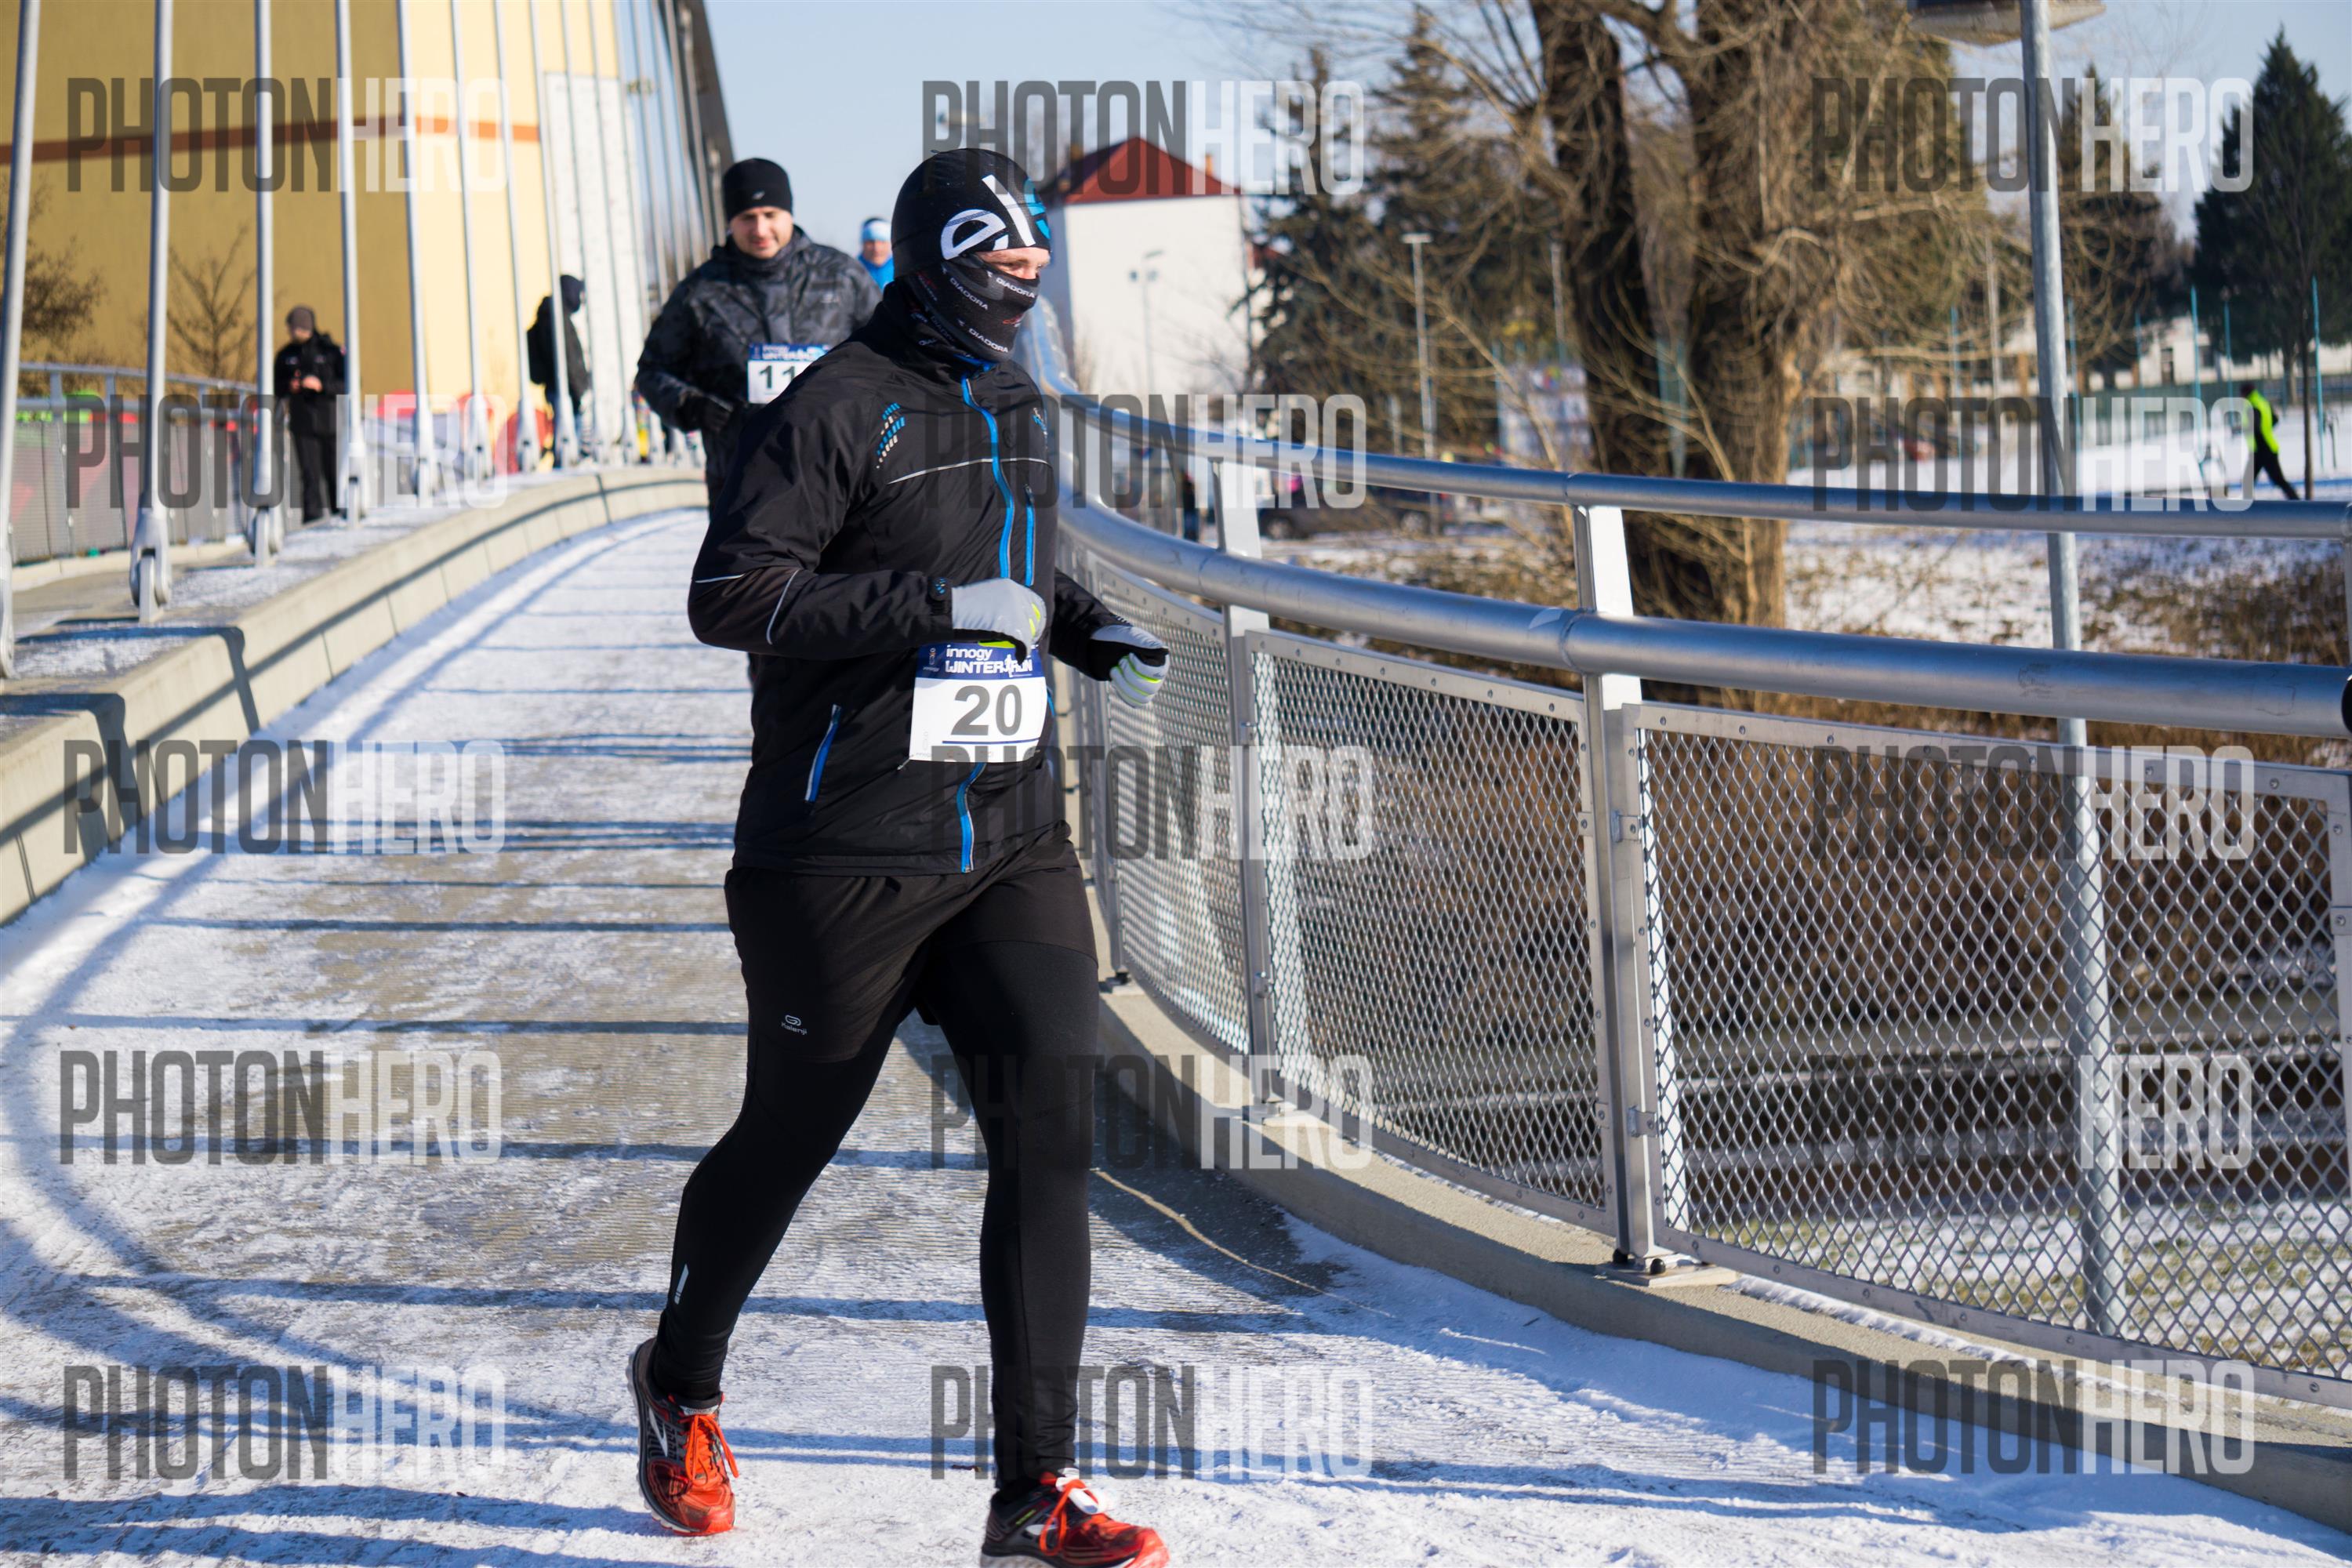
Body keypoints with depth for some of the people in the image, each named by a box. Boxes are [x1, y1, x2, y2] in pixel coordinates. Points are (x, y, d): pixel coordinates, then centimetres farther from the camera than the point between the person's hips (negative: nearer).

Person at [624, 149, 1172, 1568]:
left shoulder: (1017, 411, 13)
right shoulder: (839, 408, -12)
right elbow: (731, 595, -19)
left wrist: (1092, 630, 12)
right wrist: (939, 604, -24)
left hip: (1011, 839, 6)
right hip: (847, 849, -6)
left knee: (1053, 1123, -9)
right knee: (791, 1133, 10)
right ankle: (681, 1387, 38)